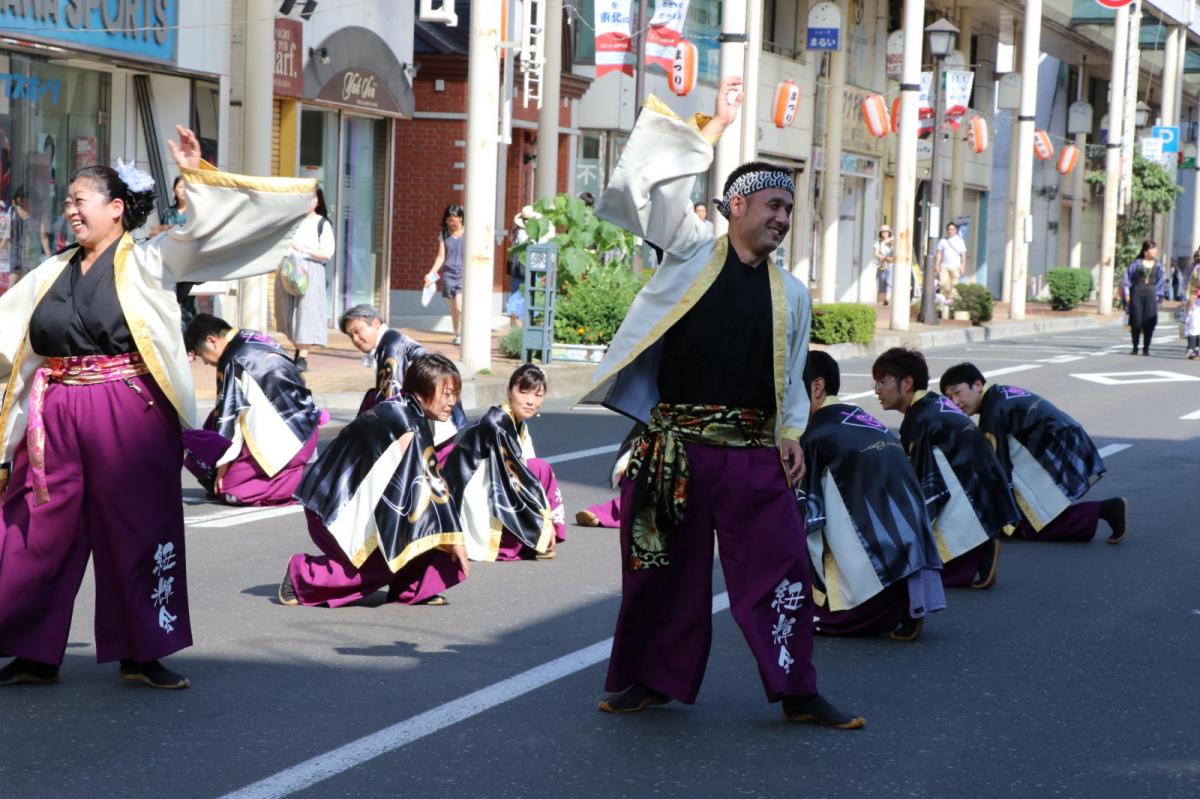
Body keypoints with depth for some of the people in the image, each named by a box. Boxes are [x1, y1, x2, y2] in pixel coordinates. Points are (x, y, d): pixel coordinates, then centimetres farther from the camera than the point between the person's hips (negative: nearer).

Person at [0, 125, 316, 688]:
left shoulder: (147, 262, 2)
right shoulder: (50, 276, 14)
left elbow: (210, 231, -7)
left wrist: (197, 176, -17)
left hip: (129, 417, -4)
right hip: (54, 419, 4)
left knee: (138, 532, 3)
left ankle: (142, 653, 15)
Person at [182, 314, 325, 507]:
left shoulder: (234, 361, -14)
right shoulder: (254, 339, 12)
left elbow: (230, 414, -12)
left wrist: (223, 464, -7)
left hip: (283, 442, -9)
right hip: (304, 431, 9)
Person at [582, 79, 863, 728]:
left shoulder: (791, 293, 12)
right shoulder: (689, 254, 3)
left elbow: (790, 377, 17)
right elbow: (655, 180, -7)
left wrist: (790, 433, 2)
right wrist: (717, 124, -6)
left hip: (752, 453, 2)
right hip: (675, 446, -2)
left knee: (780, 566, -1)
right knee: (664, 569, 6)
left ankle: (797, 692, 8)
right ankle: (650, 679, 22)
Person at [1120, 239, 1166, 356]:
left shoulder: (1158, 266, 8)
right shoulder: (1137, 263, 3)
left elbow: (1161, 281, 10)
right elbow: (1127, 278, 5)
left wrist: (1158, 296, 0)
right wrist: (1126, 294, 0)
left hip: (1150, 295, 1)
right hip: (1137, 294, -1)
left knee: (1149, 323, -4)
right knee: (1136, 321, 0)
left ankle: (1146, 349, 5)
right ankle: (1135, 348, 11)